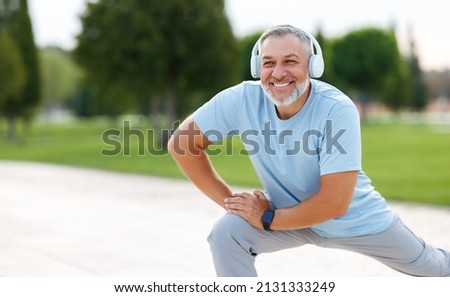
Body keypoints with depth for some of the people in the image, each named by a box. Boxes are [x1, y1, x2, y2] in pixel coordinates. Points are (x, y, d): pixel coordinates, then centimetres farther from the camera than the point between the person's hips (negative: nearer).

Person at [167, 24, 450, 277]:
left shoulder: (338, 110, -34)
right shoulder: (242, 100, -25)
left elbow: (335, 203, -35)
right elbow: (183, 143, -16)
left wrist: (268, 218, -29)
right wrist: (227, 200, -20)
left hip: (357, 218, -2)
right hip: (292, 213, 2)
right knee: (227, 234, -24)